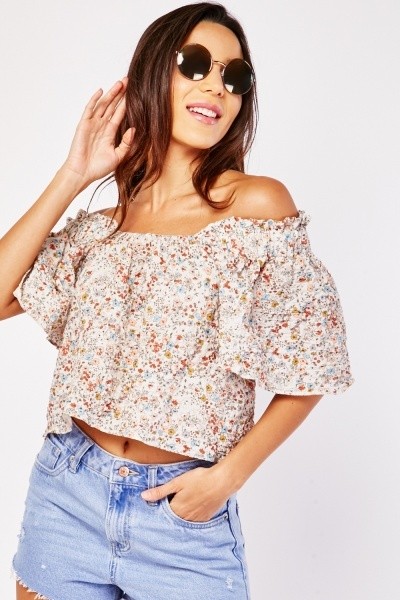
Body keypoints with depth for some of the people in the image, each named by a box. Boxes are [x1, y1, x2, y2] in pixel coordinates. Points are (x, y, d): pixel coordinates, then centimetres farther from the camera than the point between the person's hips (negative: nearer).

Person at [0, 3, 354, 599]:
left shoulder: (257, 203, -8)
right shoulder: (99, 228, 5)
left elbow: (310, 365, -5)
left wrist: (229, 474, -13)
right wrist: (71, 177, -5)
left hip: (185, 512, -3)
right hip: (67, 498, 4)